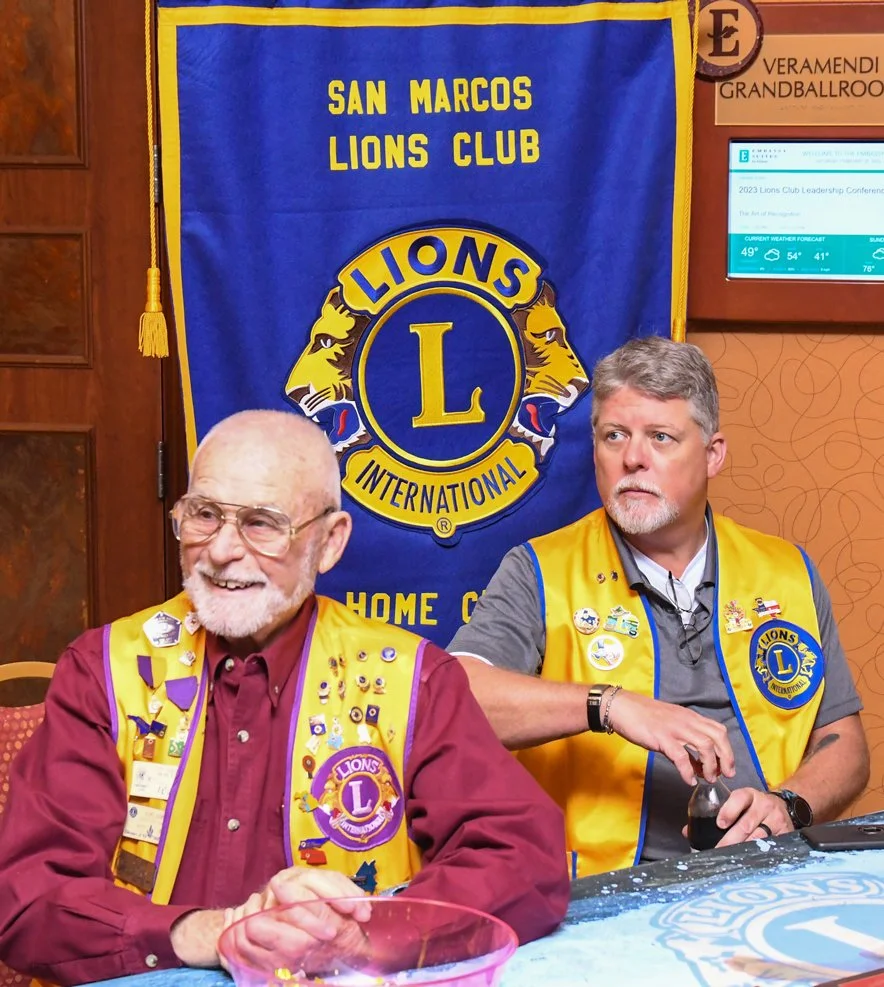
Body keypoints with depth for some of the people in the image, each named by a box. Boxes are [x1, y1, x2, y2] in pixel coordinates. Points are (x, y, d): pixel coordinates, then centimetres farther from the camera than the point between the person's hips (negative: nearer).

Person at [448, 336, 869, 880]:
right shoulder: (541, 574, 5)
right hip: (601, 894, -4)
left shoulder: (789, 575, 17)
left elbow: (844, 740, 18)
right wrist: (608, 705, -20)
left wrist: (789, 805, -3)